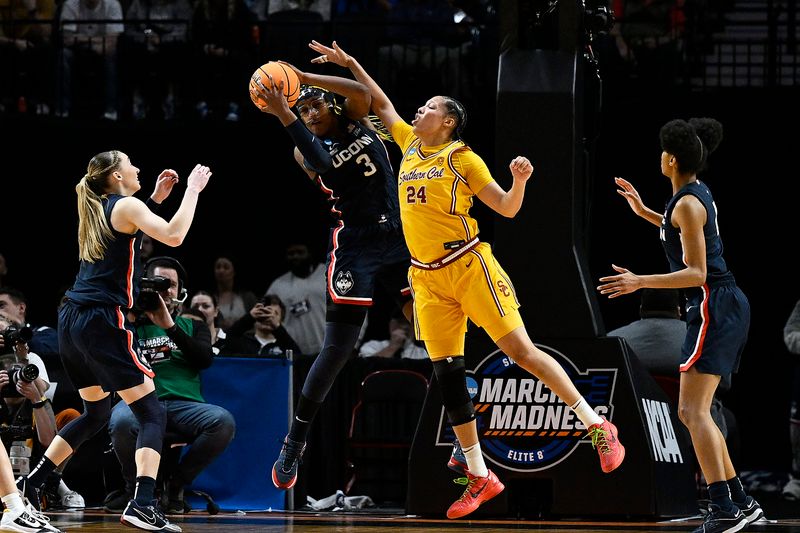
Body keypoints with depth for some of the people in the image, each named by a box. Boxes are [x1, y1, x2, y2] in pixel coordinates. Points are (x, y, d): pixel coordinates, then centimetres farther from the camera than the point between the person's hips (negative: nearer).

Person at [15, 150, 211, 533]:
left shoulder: (96, 210, 18)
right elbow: (173, 236, -18)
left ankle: (29, 484, 20)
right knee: (151, 414, -6)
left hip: (72, 320, 9)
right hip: (104, 322, -9)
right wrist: (193, 190, -8)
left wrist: (157, 198, 31)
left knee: (95, 413, 24)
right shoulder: (125, 205, -5)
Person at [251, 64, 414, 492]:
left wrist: (303, 76, -17)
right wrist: (283, 115, -28)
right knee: (337, 349, -8)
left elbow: (360, 92, -13)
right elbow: (321, 163, -20)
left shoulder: (355, 121, 9)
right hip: (354, 246, -2)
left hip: (399, 240, 2)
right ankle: (294, 444, 2)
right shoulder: (306, 149, 4)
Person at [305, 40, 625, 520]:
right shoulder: (410, 144, 13)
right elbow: (383, 105, 27)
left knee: (521, 350, -9)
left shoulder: (462, 157, -3)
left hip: (468, 265, -6)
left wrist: (520, 182, -23)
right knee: (448, 374, 2)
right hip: (427, 278, 6)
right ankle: (479, 475, 7)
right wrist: (351, 65, 24)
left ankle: (598, 426, -1)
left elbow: (507, 209, -4)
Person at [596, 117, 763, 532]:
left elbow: (696, 272, -19)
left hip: (715, 307, -10)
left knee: (693, 410, -15)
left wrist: (640, 282, -25)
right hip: (722, 307, 10)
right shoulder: (698, 193, 13)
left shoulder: (687, 204, -15)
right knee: (692, 412, 13)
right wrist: (644, 212, 33)